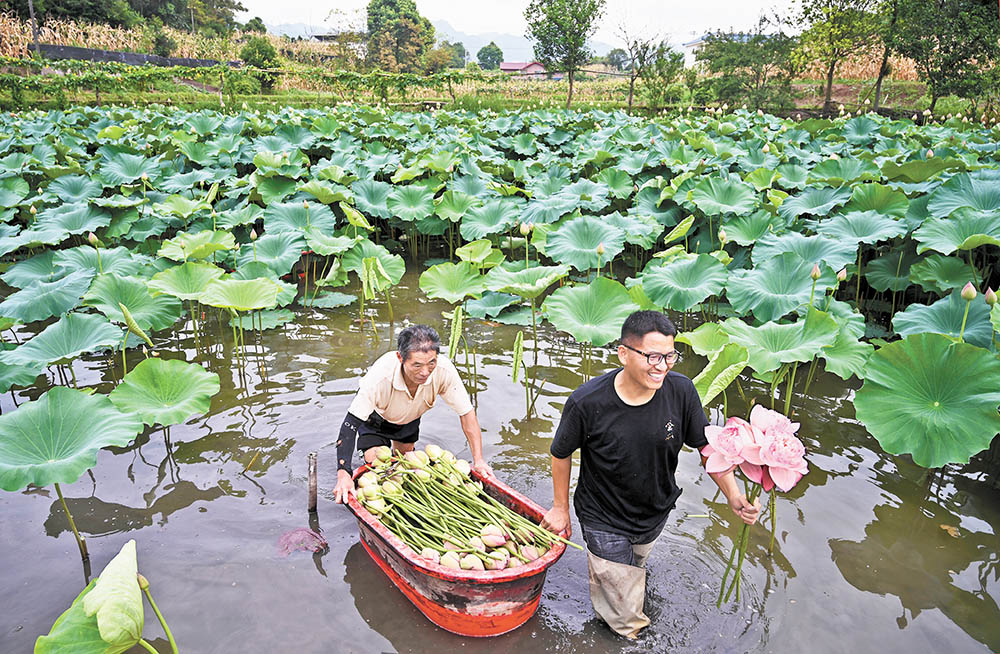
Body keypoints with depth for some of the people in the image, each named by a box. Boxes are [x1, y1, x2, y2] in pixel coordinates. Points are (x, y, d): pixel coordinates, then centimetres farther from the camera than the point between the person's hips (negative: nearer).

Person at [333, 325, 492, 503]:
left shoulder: (444, 370, -39)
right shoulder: (380, 376, -46)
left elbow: (466, 413, -26)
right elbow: (350, 424, -40)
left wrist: (478, 459, -28)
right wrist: (343, 475, -48)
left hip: (410, 418, 3)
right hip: (376, 415, -3)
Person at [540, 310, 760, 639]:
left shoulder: (681, 390, -20)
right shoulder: (587, 402, -29)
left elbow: (706, 445, -5)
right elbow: (561, 453, -11)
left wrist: (734, 495, -17)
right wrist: (560, 508, -1)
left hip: (655, 513, 4)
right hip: (604, 520, -4)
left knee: (635, 565, 32)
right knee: (627, 621, 5)